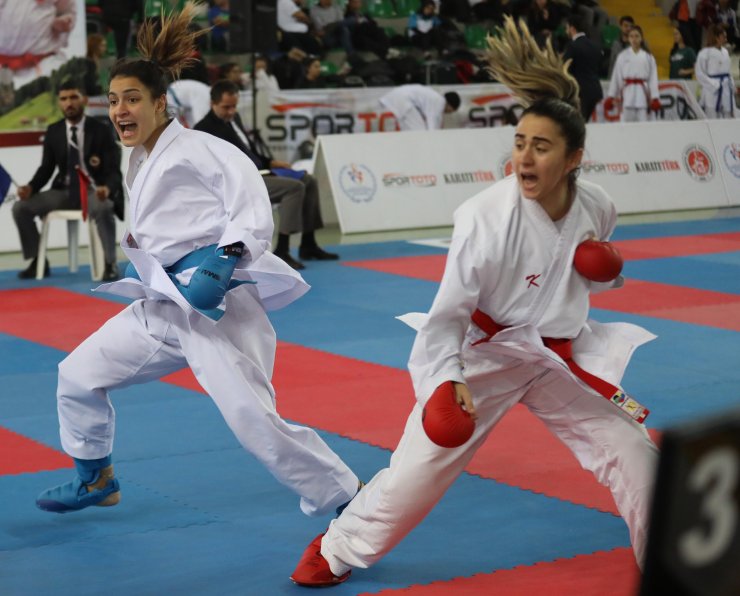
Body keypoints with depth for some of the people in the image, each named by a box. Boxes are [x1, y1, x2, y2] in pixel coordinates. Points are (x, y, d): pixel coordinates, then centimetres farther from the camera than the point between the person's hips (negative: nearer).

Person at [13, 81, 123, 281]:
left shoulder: (101, 131, -6)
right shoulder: (53, 132, 5)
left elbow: (114, 171, -10)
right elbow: (46, 168, 8)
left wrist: (107, 188, -35)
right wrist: (31, 187, -14)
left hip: (94, 191, -4)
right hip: (64, 191, 4)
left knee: (103, 208, -40)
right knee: (21, 207, -13)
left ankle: (110, 264, -22)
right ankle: (38, 261, 3)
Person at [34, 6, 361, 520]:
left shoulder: (197, 149, -13)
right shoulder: (142, 164, 14)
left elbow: (251, 204, -21)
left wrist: (223, 262, -32)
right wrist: (138, 253, 12)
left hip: (215, 305, -9)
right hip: (160, 307, 9)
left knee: (256, 423, -18)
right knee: (78, 376, 14)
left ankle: (347, 501, -4)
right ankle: (95, 480, 35)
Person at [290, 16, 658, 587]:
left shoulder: (597, 208, -11)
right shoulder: (487, 215, -26)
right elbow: (450, 308, -19)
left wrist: (606, 270, -11)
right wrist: (447, 379, -30)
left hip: (562, 357, 4)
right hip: (486, 353, -4)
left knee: (633, 452, 5)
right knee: (421, 463, -2)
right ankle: (336, 551, 21)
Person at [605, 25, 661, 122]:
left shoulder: (648, 56, 5)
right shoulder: (623, 56, 5)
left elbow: (653, 77, 4)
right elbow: (616, 77, 6)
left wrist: (655, 98, 0)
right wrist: (610, 97, 4)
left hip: (642, 93, 0)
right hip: (627, 92, 0)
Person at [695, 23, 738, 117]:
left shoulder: (725, 52, 11)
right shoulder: (705, 53, -11)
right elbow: (700, 74, -13)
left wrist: (732, 85, 7)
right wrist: (715, 86, -14)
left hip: (727, 93, 7)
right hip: (712, 93, -7)